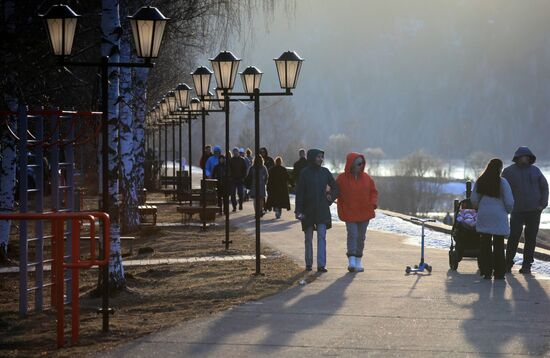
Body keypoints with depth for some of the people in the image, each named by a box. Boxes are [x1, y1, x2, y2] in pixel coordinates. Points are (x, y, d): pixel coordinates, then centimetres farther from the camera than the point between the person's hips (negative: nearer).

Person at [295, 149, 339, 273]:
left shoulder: (325, 172, 5)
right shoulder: (305, 173, -3)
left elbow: (336, 187, 16)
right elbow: (299, 193, -5)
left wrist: (331, 198, 3)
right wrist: (299, 210, -11)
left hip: (322, 211, 1)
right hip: (308, 210, -1)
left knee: (322, 237, -7)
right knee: (308, 238, 7)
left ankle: (321, 264, -10)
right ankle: (308, 263, 18)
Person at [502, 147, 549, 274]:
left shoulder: (535, 170, 8)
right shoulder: (509, 171, 2)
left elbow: (544, 186, 11)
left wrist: (543, 204, 0)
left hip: (534, 211, 2)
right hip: (517, 211, -2)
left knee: (531, 238, 1)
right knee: (513, 237, -9)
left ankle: (526, 266, 6)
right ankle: (508, 264, 1)